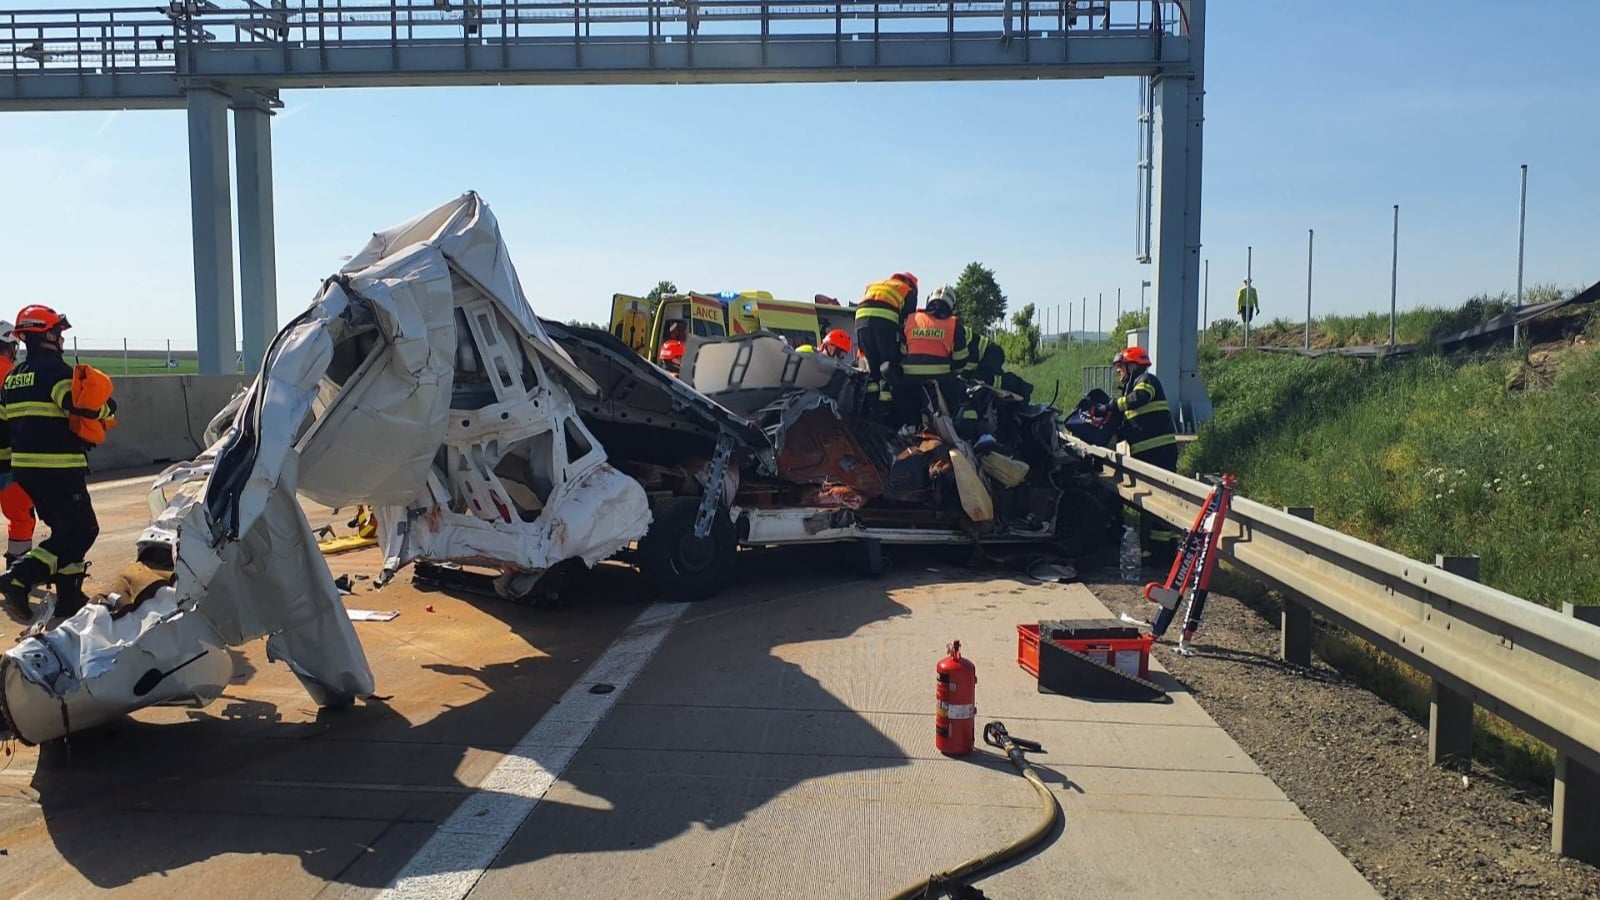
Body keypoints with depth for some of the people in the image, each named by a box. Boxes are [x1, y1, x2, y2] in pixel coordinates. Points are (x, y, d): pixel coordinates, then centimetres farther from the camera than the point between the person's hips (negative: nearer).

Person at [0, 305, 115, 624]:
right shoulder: (54, 370, -10)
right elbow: (79, 405, -25)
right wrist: (108, 409, -6)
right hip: (58, 468, -9)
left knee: (65, 529, 18)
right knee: (82, 531, -6)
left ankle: (69, 597, 17)